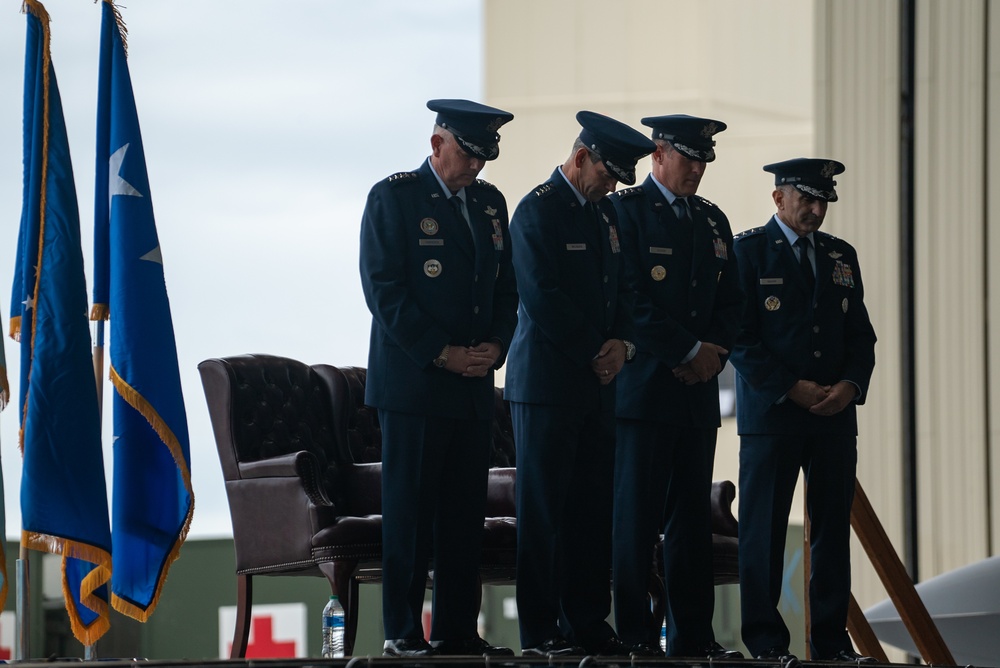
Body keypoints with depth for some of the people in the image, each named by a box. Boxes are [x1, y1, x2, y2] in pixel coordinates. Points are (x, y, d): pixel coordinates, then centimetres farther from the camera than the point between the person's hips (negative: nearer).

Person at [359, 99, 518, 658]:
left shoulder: (489, 202, 15)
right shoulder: (393, 197, -4)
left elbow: (506, 287, 18)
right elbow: (384, 290, -10)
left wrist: (496, 346, 0)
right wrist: (441, 354, -13)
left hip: (475, 384, 6)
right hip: (413, 381, -6)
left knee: (466, 512, 4)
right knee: (410, 510, -4)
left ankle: (458, 631, 8)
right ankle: (404, 632, 0)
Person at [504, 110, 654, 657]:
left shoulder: (604, 213, 17)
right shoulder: (537, 211, -8)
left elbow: (619, 288, 19)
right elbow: (544, 298, -14)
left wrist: (622, 342, 0)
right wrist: (596, 353, -10)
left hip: (596, 384, 7)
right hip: (546, 380, -7)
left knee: (593, 507, 6)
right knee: (543, 508, -4)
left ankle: (587, 622, 11)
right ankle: (539, 631, -2)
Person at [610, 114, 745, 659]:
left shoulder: (713, 221, 18)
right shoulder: (625, 210, -3)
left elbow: (731, 301, 17)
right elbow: (629, 299, -11)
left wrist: (713, 354, -2)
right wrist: (690, 350, -11)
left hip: (697, 389, 6)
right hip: (643, 387, -6)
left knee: (693, 514, 6)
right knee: (636, 513, -6)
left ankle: (692, 634, 8)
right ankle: (632, 634, -3)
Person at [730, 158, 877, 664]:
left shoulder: (842, 256, 15)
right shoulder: (748, 251, -1)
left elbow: (861, 334, 14)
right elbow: (740, 336, -7)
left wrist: (850, 385, -5)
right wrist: (791, 389, -14)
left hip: (836, 414, 5)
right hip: (771, 412, -5)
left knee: (833, 528, 4)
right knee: (764, 529, -2)